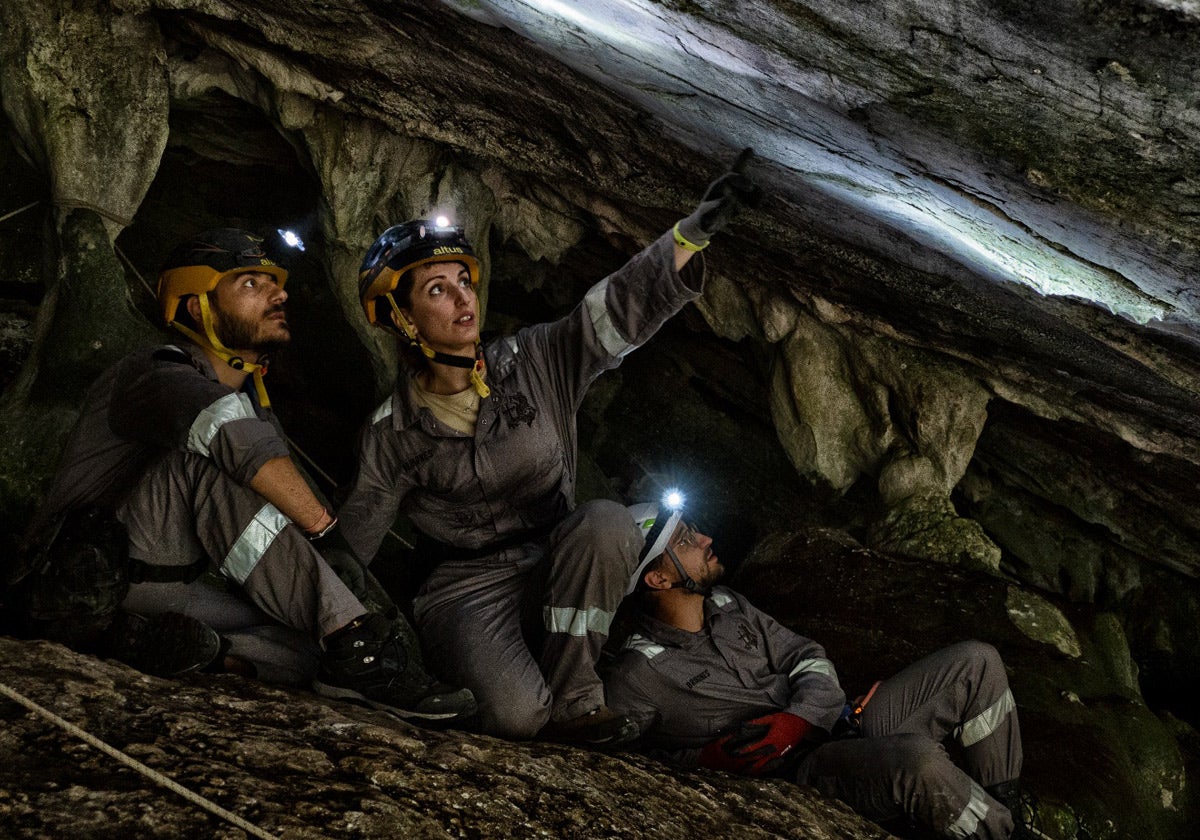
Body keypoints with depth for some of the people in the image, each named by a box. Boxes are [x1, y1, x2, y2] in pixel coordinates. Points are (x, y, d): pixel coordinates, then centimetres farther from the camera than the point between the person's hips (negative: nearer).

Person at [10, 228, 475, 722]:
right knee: (209, 457, -32)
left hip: (176, 588, 7)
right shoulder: (155, 377, -13)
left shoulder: (256, 405, 15)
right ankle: (353, 643, -37)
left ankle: (153, 640, -22)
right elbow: (228, 427, -36)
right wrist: (326, 531, -32)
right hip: (92, 579, -7)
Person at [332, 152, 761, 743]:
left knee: (606, 521, -33)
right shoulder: (393, 432, -6)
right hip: (465, 580, -3)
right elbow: (353, 537, 2)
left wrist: (696, 228, -27)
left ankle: (571, 701, -17)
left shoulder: (534, 362, -4)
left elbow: (619, 307, -15)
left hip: (552, 557, 3)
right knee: (514, 714, -31)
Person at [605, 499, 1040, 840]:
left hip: (841, 724, 8)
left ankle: (1003, 805, 11)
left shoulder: (726, 605, 8)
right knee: (918, 760, -36)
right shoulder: (635, 678, -14)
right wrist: (708, 759, -20)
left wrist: (796, 720, -12)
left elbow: (809, 658, 10)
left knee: (976, 664, -2)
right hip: (798, 770, -8)